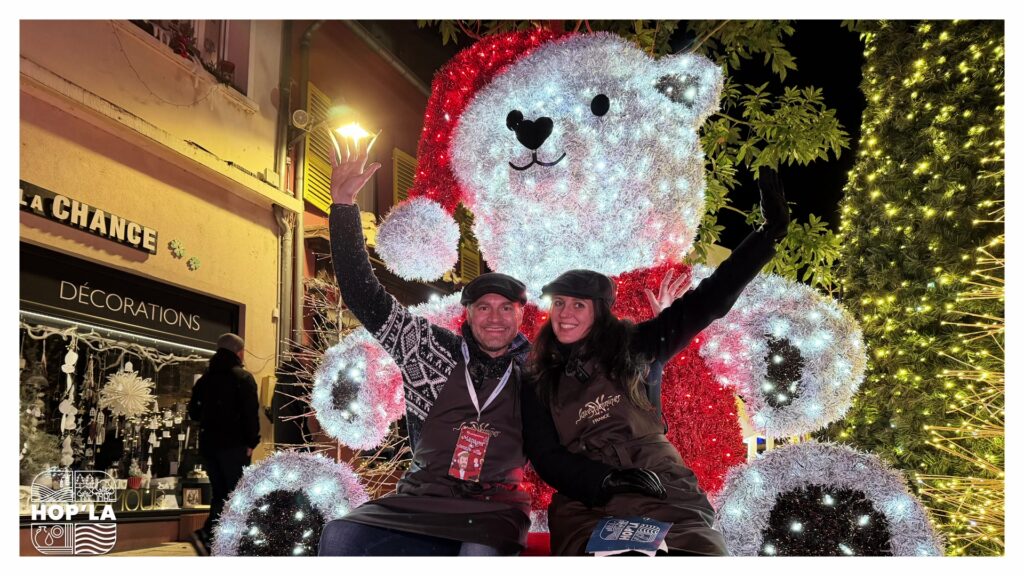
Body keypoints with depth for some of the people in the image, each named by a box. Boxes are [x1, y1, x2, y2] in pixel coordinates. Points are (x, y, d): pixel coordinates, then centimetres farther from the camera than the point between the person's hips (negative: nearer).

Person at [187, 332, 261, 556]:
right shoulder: (242, 377, -8)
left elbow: (194, 412, 15)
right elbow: (251, 413, -15)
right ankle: (206, 535, -15)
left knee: (220, 493, 13)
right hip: (233, 444, -7)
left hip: (209, 443, 7)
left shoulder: (205, 378, 12)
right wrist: (251, 442, -10)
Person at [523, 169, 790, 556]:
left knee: (702, 551, -25)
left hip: (664, 492, 0)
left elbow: (709, 301, 6)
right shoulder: (538, 382, 12)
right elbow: (543, 457, 6)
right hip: (587, 505, 1)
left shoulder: (634, 347, 8)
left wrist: (770, 233, 3)